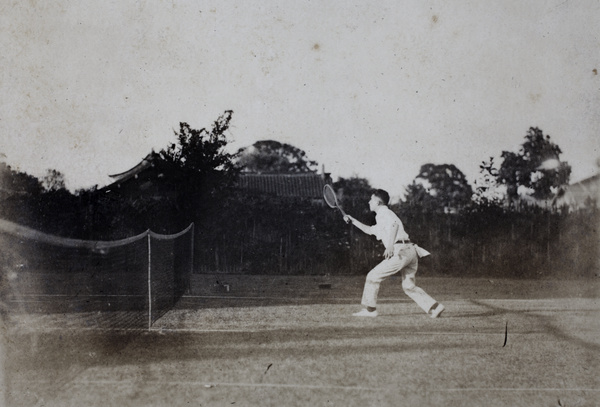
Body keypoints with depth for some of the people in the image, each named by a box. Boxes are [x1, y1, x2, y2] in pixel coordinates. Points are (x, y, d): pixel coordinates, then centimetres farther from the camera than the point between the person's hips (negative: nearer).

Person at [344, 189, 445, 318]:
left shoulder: (383, 213, 2)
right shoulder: (384, 216, 32)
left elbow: (394, 223, -19)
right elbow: (369, 230, 45)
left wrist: (390, 245, -28)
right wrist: (353, 221, 45)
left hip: (400, 251, -9)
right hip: (411, 251, 9)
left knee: (373, 277, 0)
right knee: (409, 286, 11)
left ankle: (370, 309, 4)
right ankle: (434, 307, 0)